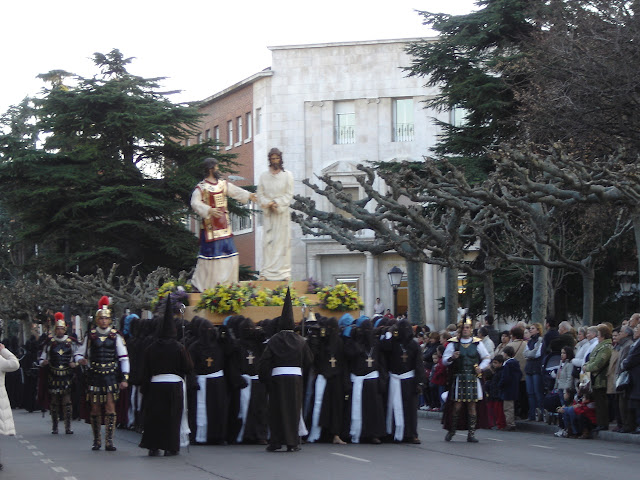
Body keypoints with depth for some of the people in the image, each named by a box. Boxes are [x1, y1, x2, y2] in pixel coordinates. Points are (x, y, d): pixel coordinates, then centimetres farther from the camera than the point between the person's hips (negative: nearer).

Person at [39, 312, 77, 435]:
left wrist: (74, 363, -3)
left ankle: (68, 427, -3)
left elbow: (76, 355, 16)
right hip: (53, 376, 0)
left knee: (67, 401, -6)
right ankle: (54, 427, 9)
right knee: (53, 400, 2)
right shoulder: (50, 342, 7)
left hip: (67, 376, 0)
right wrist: (43, 362, -11)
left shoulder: (71, 342, 8)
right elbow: (43, 357, 11)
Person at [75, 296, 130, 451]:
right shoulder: (90, 335, 7)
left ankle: (109, 441, -6)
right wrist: (81, 360, -10)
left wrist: (125, 378, -3)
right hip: (94, 376, 1)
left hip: (111, 376, -1)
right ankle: (96, 441, 15)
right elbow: (79, 353, 15)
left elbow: (124, 358, 4)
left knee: (110, 408, -7)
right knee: (95, 409, 4)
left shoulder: (115, 336, 4)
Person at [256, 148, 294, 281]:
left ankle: (284, 271, 2)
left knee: (283, 240, -1)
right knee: (268, 241, -2)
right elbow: (260, 195, 4)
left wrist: (277, 203, -14)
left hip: (282, 213, -1)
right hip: (268, 214, 1)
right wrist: (268, 204, -13)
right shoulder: (264, 176, 6)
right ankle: (266, 271, -1)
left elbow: (289, 194, -2)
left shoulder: (287, 175, 2)